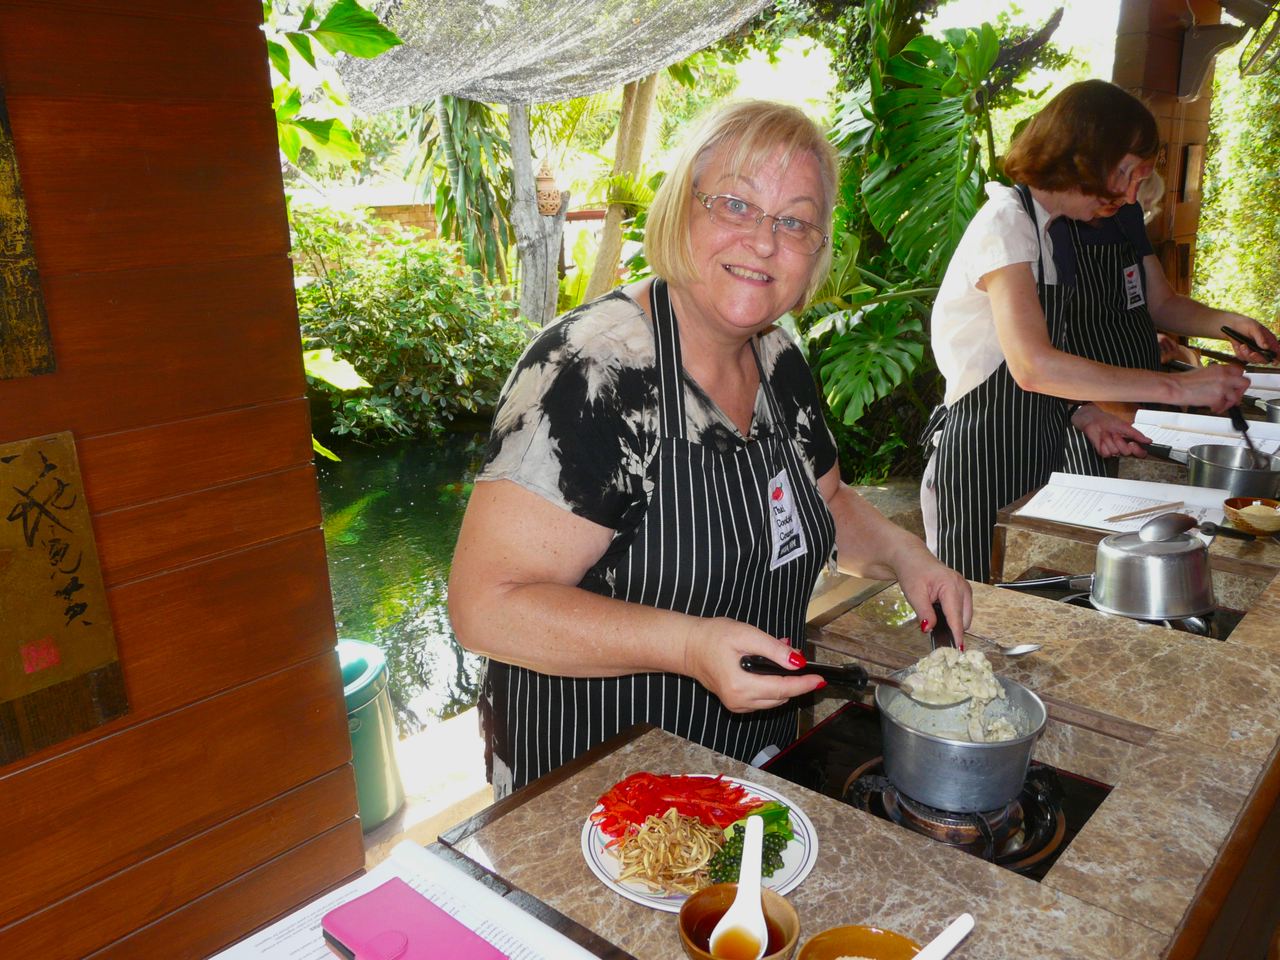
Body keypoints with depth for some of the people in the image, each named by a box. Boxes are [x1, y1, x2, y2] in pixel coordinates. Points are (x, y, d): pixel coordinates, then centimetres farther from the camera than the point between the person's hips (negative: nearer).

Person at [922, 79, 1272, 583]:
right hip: (984, 456, -8)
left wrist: (1084, 413, -4)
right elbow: (1033, 366, -27)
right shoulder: (1005, 223, -15)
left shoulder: (1052, 225, 12)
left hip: (1038, 444, 9)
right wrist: (1177, 386, -23)